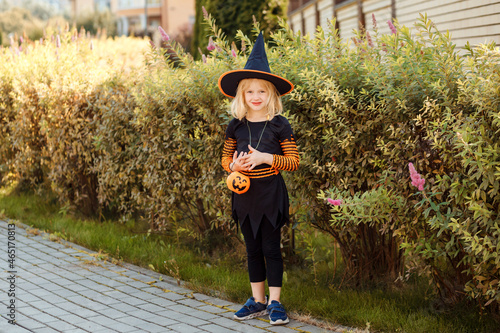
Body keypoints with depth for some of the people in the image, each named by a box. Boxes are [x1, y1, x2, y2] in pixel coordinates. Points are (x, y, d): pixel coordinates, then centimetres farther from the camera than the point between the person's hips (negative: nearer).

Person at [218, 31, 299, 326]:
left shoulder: (279, 125, -7)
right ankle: (258, 301, 22)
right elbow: (225, 159, 11)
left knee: (271, 248, 1)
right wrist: (234, 165, -11)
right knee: (253, 249, 12)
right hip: (245, 192, 4)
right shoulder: (236, 127, 3)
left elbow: (294, 161, -7)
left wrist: (266, 158, -20)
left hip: (271, 194, -4)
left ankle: (275, 302, 11)